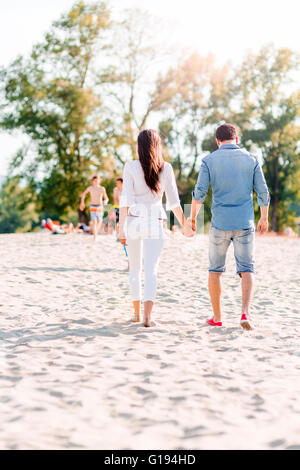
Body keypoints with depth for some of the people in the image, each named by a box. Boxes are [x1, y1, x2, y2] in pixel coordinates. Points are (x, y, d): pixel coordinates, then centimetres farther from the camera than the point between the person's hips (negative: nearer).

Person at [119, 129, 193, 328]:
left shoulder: (131, 167, -3)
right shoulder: (166, 168, 1)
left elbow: (125, 200, -8)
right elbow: (174, 201, 2)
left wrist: (121, 228, -6)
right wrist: (185, 225, 12)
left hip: (134, 221, 0)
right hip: (155, 223, 0)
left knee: (135, 268, 16)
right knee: (151, 270, -3)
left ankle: (137, 312, 23)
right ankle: (147, 313, -20)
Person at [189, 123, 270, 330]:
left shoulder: (209, 160, 1)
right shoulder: (251, 159, 4)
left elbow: (200, 192, -6)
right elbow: (263, 193, 3)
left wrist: (192, 218, 7)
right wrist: (264, 219, 17)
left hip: (220, 223, 0)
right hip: (245, 224, 0)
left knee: (215, 270, 13)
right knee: (246, 270, 5)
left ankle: (217, 317, 17)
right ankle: (245, 313, -14)